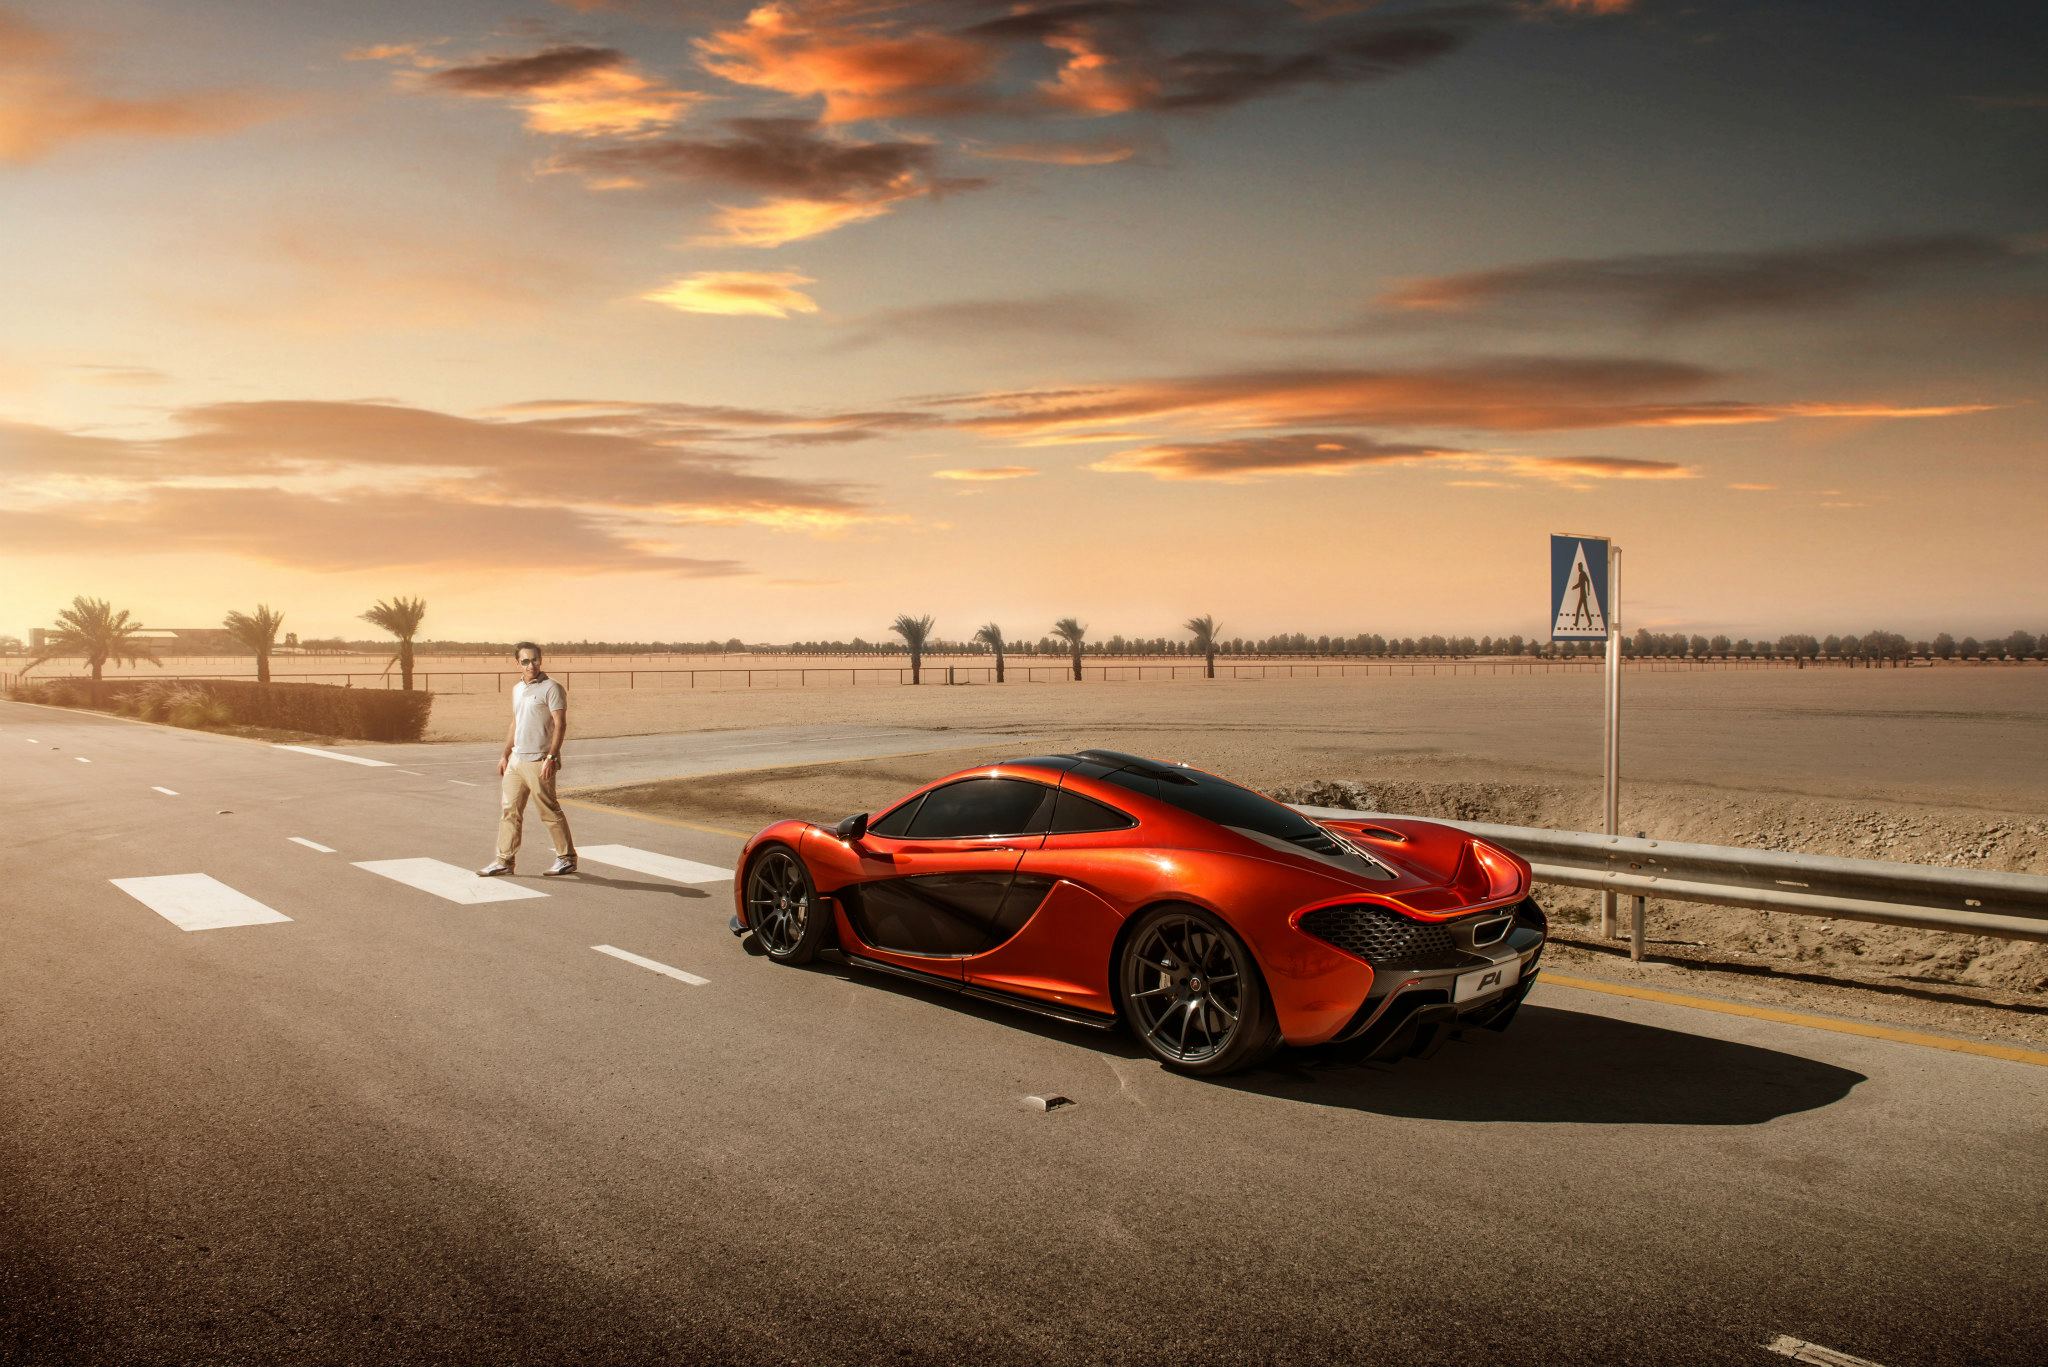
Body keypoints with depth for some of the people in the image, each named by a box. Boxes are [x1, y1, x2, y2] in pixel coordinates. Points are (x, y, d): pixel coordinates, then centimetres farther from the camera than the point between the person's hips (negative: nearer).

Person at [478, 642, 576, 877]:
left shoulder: (551, 688, -10)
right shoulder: (517, 689, 14)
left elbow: (560, 725, -15)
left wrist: (551, 757, -21)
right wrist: (505, 754, 19)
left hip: (538, 761, -8)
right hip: (516, 760, 8)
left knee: (550, 811, -1)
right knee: (509, 810, 9)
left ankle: (567, 858, 9)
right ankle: (504, 860, 15)